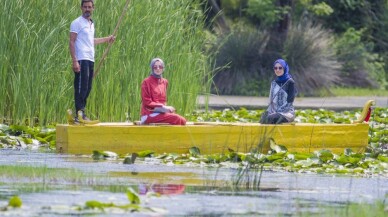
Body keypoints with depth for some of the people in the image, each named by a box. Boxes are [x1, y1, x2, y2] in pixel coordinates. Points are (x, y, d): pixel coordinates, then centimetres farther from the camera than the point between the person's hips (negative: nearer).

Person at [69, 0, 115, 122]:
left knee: (87, 89, 7)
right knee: (81, 88, -12)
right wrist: (74, 61, -18)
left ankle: (81, 113, 11)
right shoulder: (77, 23, -6)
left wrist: (107, 39, 41)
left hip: (90, 60, 8)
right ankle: (79, 115, -14)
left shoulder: (91, 24, 19)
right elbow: (71, 42, -10)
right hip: (81, 60, -8)